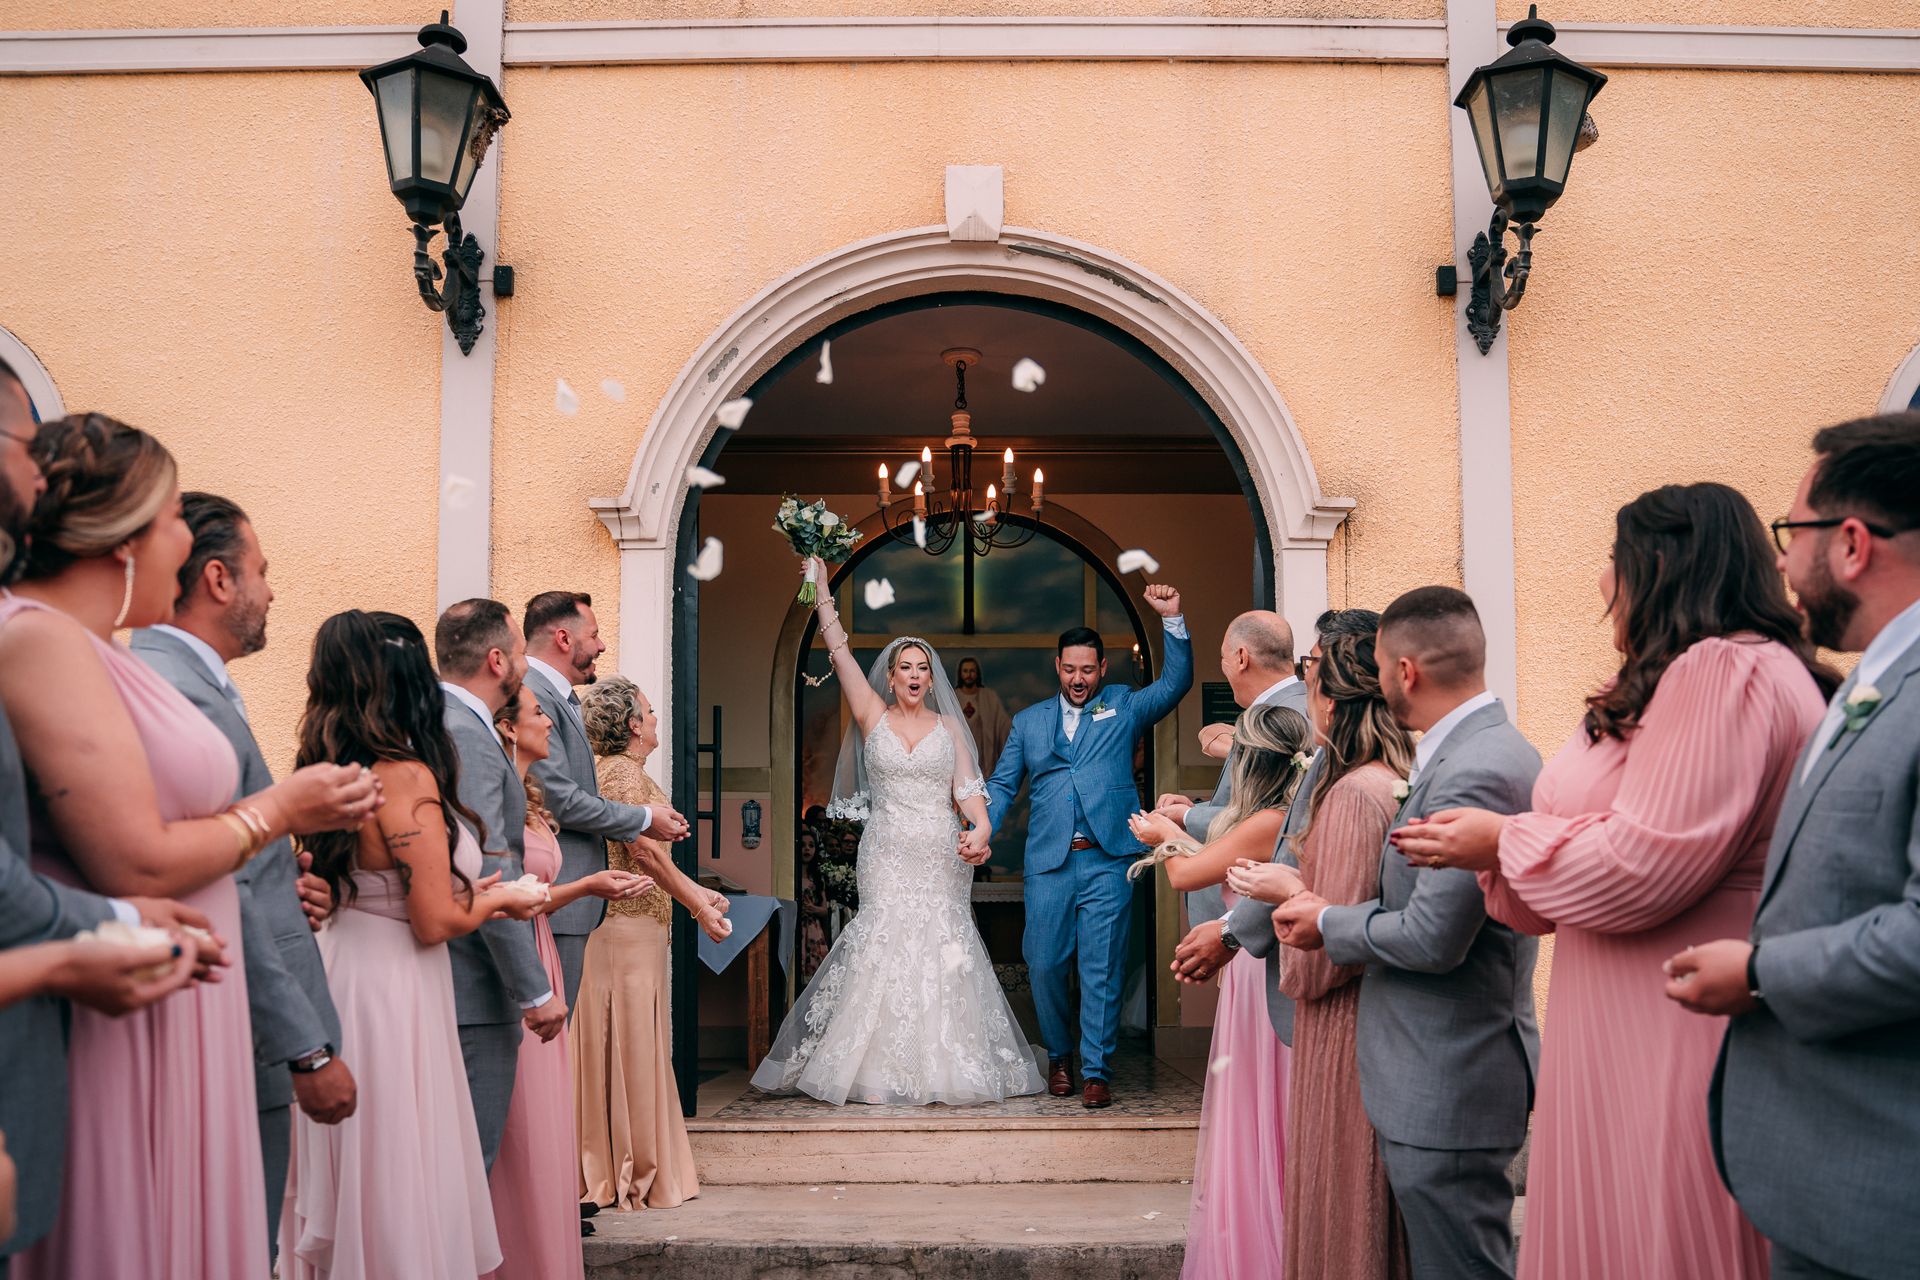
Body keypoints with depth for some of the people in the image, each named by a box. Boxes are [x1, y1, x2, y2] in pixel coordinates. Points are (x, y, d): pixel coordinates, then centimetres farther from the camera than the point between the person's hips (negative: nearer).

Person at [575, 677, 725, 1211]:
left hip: (636, 926, 10)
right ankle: (632, 1173, 5)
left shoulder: (624, 770, 18)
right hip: (628, 929, -10)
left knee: (637, 1047, 14)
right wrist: (697, 907, -13)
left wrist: (696, 890, 18)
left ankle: (617, 1168, 21)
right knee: (629, 1046, -3)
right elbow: (644, 851, -19)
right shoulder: (624, 771, -14)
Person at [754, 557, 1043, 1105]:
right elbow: (839, 651, 2)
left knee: (942, 949, -1)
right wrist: (822, 592, 0)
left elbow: (968, 787, 2)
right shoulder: (873, 716, 6)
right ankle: (879, 1071, 0)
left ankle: (943, 1066, 8)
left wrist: (982, 829, -16)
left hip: (941, 855, 1)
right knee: (883, 947, -6)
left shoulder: (948, 725, 9)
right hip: (888, 853, -1)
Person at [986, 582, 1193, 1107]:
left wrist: (1172, 620, -10)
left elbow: (1176, 682, 1)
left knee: (1102, 970, -2)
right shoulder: (1028, 721, 17)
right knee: (1044, 966, 4)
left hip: (1107, 862, -2)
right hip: (1048, 862, 2)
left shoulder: (1124, 706, 12)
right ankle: (1060, 1056, 26)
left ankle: (1096, 1070, 7)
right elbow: (1002, 785, 16)